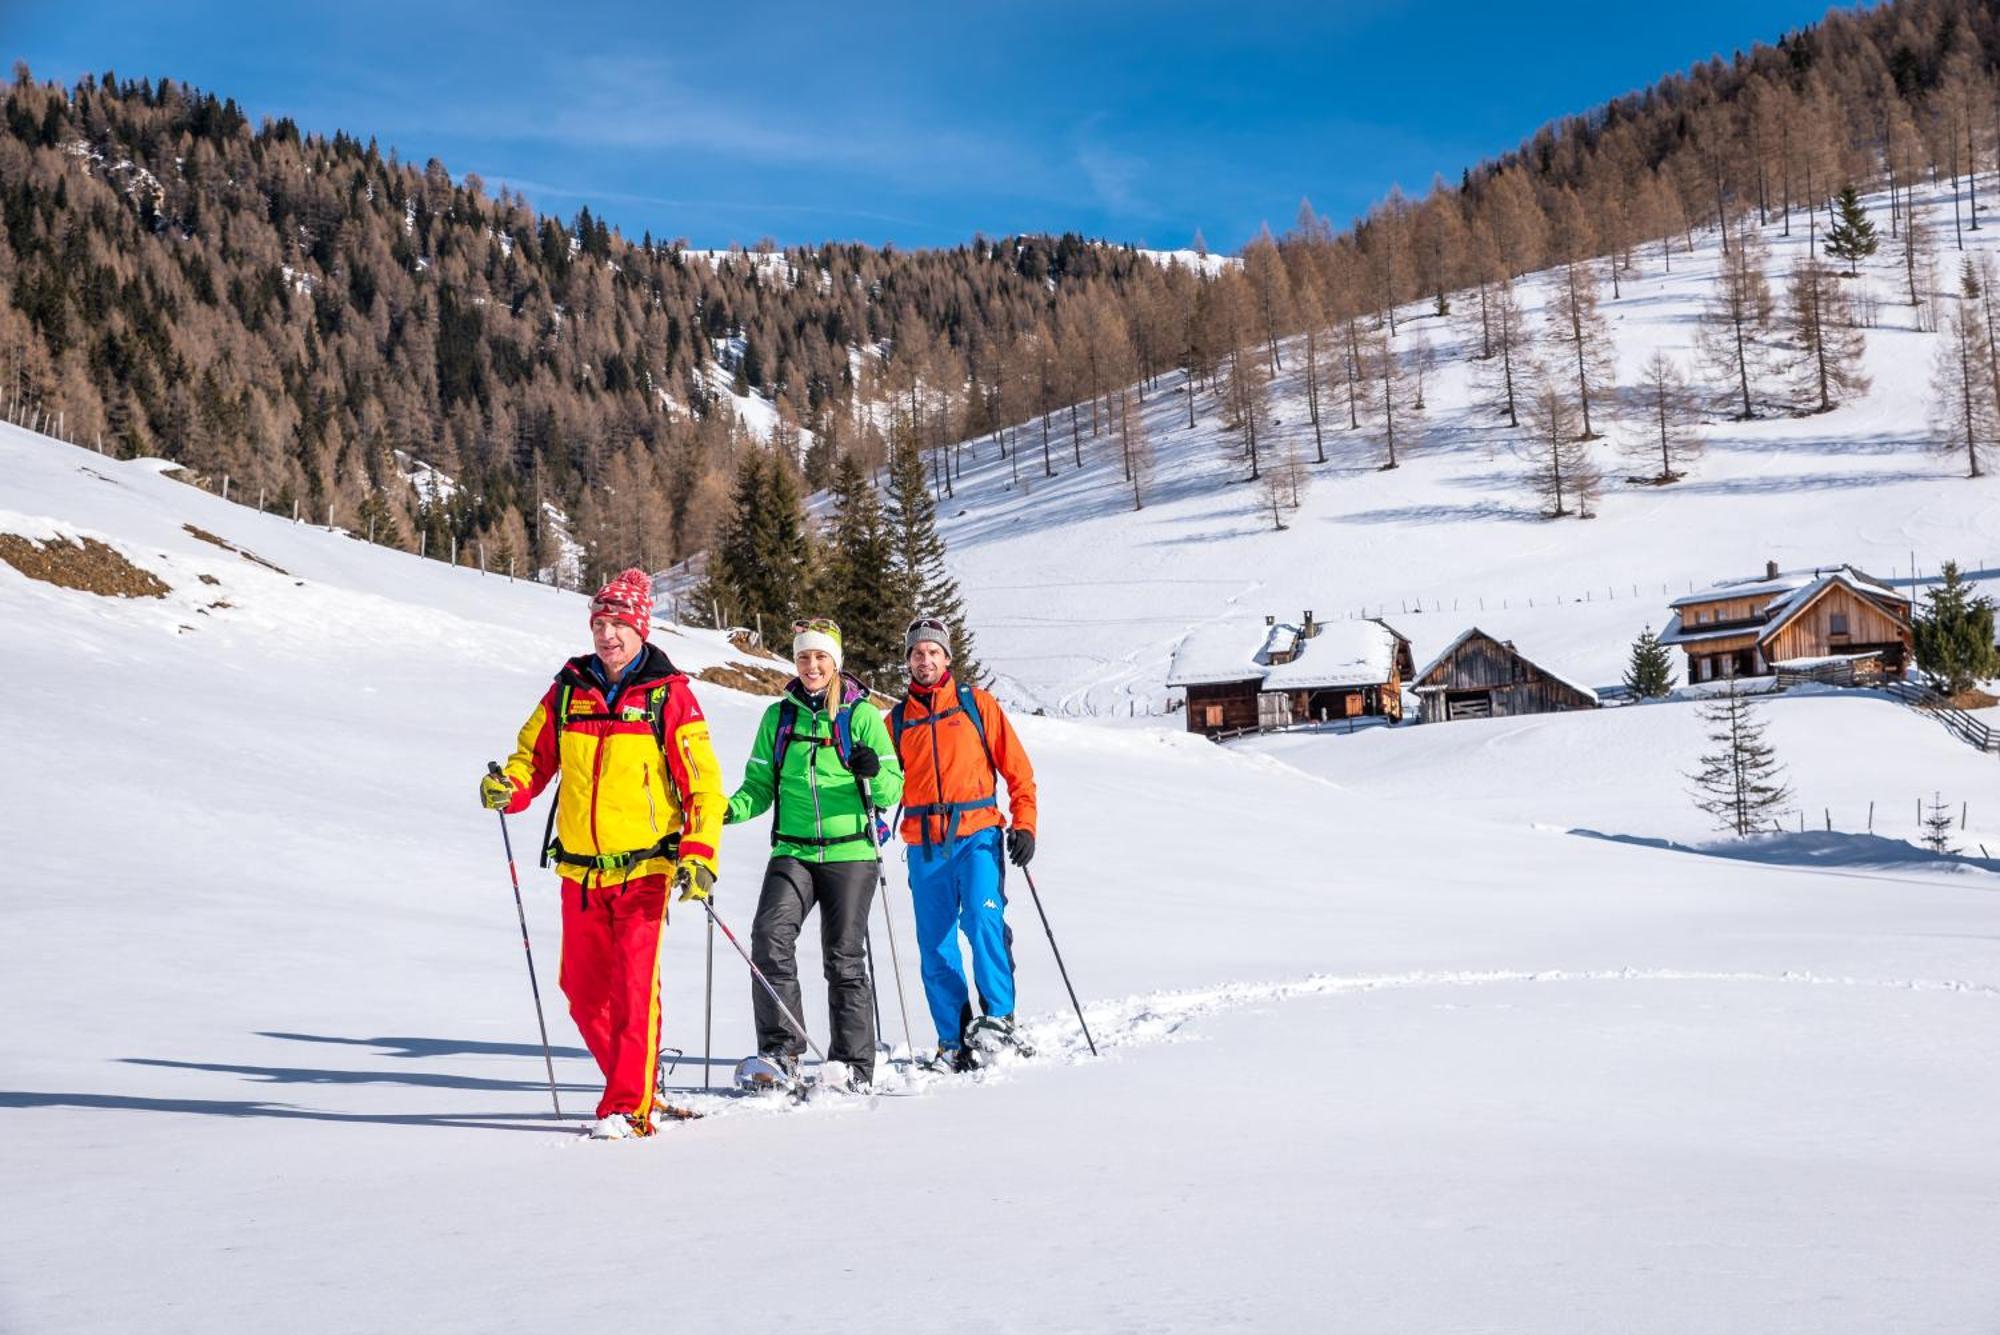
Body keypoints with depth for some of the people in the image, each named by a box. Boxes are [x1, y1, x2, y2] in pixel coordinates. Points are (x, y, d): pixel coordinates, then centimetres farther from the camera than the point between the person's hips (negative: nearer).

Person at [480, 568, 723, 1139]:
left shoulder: (668, 695, -3)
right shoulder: (568, 690, 8)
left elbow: (703, 782, -3)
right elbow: (534, 756, 14)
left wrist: (700, 855, -13)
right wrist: (508, 787, -9)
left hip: (644, 868, -4)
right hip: (580, 871, 5)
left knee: (633, 985, -12)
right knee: (583, 990, 8)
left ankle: (628, 1108, -7)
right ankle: (631, 1086, 26)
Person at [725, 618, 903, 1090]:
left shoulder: (861, 714, 1)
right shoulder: (779, 716, 9)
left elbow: (892, 790, -2)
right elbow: (760, 785, 12)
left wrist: (874, 771, -24)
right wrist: (731, 808, -8)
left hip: (850, 852, -2)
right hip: (793, 852, 2)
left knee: (844, 958, 1)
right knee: (770, 936, -18)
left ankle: (853, 1064, 11)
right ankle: (780, 1051, -11)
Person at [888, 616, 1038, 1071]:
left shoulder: (977, 704, 7)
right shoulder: (897, 720, 14)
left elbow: (1017, 769, 5)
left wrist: (1024, 825, -5)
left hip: (977, 834, -3)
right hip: (925, 845, 3)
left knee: (982, 919, -22)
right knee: (935, 946, 1)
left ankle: (998, 1018, -12)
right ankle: (954, 1041, 8)